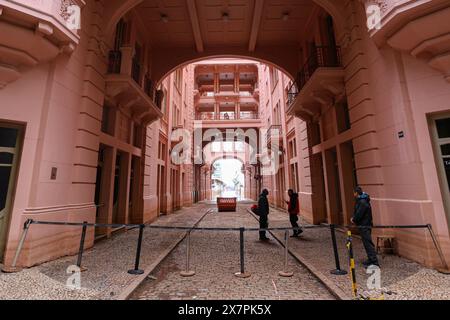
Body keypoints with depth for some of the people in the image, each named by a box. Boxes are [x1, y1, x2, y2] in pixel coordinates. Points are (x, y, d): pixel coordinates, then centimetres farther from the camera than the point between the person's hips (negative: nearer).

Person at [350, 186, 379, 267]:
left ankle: (374, 262, -2)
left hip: (364, 226, -10)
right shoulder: (361, 200, 12)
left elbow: (359, 214, -22)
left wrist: (354, 220, -5)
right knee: (366, 243, 17)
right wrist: (354, 218, 3)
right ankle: (370, 260, 27)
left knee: (368, 243, -6)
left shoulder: (362, 202, -21)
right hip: (364, 225, 10)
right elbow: (357, 212, 17)